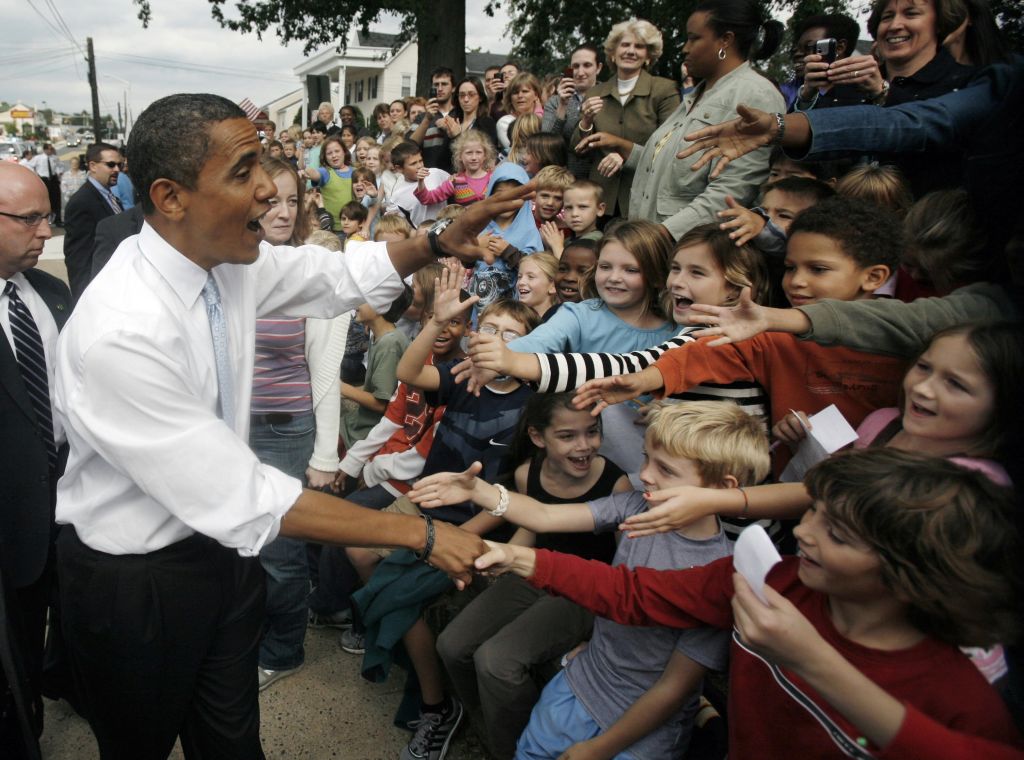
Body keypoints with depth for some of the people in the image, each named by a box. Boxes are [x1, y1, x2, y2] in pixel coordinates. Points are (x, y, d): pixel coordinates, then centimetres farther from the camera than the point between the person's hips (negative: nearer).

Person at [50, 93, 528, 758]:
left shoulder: (229, 257, -11)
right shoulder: (121, 333, -33)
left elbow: (341, 277, 6)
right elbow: (241, 498, -32)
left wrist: (440, 243, -11)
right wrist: (419, 533, -29)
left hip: (217, 538, 6)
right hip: (134, 580, -6)